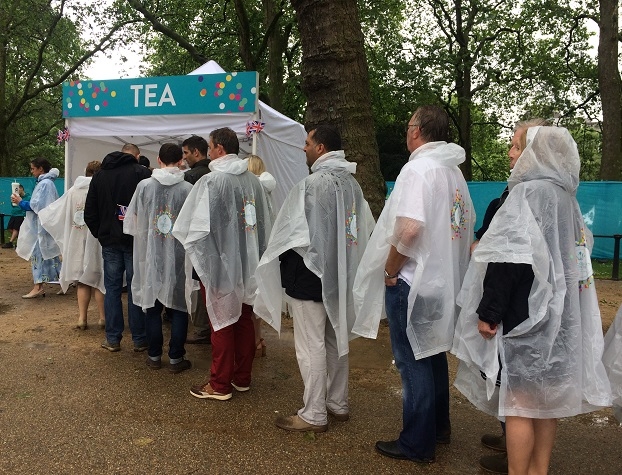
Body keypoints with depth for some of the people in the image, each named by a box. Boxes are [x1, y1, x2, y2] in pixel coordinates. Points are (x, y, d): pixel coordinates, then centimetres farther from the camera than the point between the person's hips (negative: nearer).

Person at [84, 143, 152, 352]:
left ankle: (112, 339, 13)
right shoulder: (143, 173, -7)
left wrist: (99, 234, 14)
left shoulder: (100, 175, 9)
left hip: (109, 241, 3)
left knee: (112, 288, 9)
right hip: (136, 241, -3)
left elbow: (89, 211, 10)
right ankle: (139, 339, 9)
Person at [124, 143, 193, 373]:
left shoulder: (144, 185, -5)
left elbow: (134, 221, 4)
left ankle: (154, 356, 20)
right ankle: (176, 358, 13)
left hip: (151, 254, 2)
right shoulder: (187, 188, -11)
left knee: (153, 305, 12)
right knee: (179, 306, 9)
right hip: (179, 255, -1)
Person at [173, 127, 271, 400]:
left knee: (222, 322, 4)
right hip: (249, 263, 6)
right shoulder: (253, 181, 3)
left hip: (220, 264, -6)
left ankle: (220, 385, 15)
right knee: (244, 320, 14)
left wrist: (200, 261, 2)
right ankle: (242, 378, 27)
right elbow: (265, 225, 10)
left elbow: (198, 228, -14)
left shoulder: (211, 181, -15)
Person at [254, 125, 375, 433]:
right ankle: (338, 404, 30)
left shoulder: (313, 183, -18)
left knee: (311, 346, 1)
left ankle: (313, 415, 11)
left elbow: (295, 234, -17)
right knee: (336, 341, 18)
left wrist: (274, 265, -1)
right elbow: (365, 228, 9)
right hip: (340, 275, 8)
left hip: (310, 273, -8)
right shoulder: (351, 182, 5)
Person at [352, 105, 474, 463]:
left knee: (413, 362, 2)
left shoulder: (419, 167, -16)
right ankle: (439, 427, 35)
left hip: (411, 282, -9)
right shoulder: (454, 171, 10)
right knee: (433, 353, 20)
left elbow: (409, 228, -27)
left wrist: (390, 270, -15)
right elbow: (467, 224, 17)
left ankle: (417, 444, 14)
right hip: (442, 281, 9)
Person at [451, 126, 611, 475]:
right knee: (545, 398, 15)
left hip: (525, 315, -9)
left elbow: (510, 257, -21)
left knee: (518, 401, 0)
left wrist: (489, 311, -17)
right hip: (558, 315, 9)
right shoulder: (567, 196, 12)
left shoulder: (529, 193, -15)